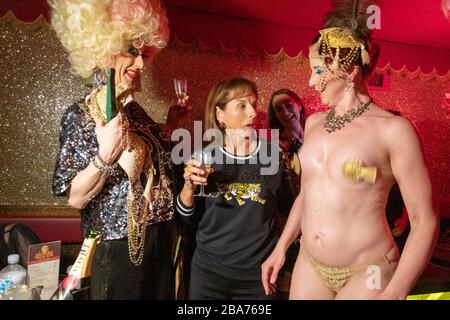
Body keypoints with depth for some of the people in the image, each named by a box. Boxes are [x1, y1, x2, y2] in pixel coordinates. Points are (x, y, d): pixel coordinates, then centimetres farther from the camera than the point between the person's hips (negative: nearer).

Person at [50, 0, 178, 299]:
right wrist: (104, 156, -32)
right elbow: (75, 197, -17)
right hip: (119, 250, -6)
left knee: (161, 294, 20)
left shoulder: (135, 111, 4)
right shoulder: (80, 116, -14)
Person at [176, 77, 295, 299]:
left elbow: (288, 207, 4)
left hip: (259, 272, 0)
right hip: (209, 270, 0)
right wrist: (189, 185, -17)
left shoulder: (272, 155, -7)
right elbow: (188, 218, 0)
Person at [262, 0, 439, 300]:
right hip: (309, 265, 5)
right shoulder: (314, 123, 3)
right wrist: (281, 248, 14)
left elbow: (425, 221, -11)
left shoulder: (393, 129, -12)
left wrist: (394, 293, -15)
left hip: (367, 275, -5)